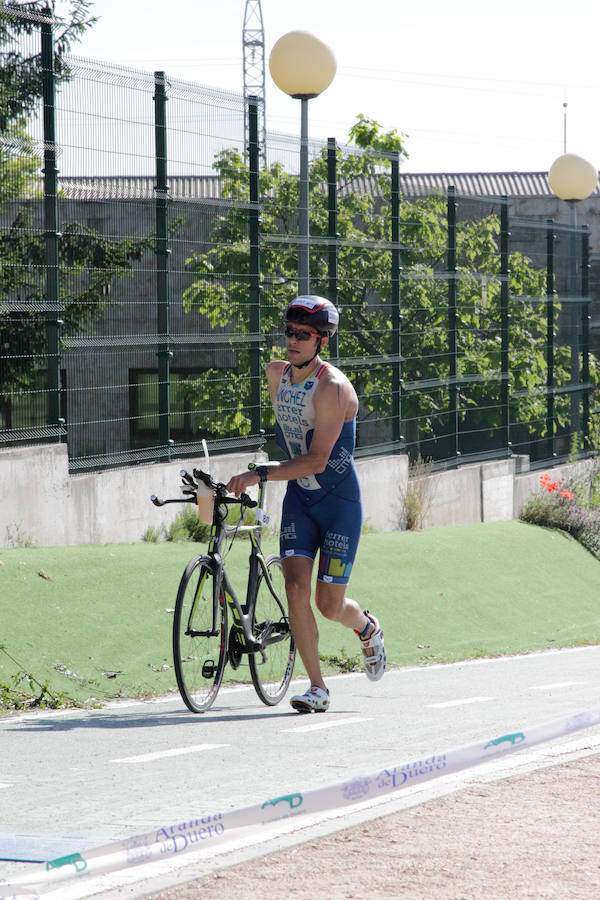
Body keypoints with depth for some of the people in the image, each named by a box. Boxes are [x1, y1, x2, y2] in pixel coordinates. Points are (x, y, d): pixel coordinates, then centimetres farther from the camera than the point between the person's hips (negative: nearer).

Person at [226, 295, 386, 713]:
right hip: (299, 496, 5)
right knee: (296, 589, -12)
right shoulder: (277, 373, -1)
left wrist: (261, 474, -34)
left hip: (340, 500, -5)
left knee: (330, 604, -2)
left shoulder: (333, 387, -22)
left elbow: (316, 461, -28)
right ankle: (317, 688, -4)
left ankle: (367, 628, 35)